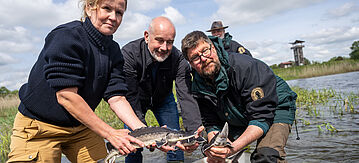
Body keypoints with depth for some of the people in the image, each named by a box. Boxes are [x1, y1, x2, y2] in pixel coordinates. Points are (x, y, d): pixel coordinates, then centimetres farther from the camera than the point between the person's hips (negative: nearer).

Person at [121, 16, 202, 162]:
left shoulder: (178, 59, -27)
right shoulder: (129, 53, -32)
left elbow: (186, 97, -33)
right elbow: (130, 97, -35)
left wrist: (195, 132, -47)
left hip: (163, 98, 2)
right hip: (137, 100, -1)